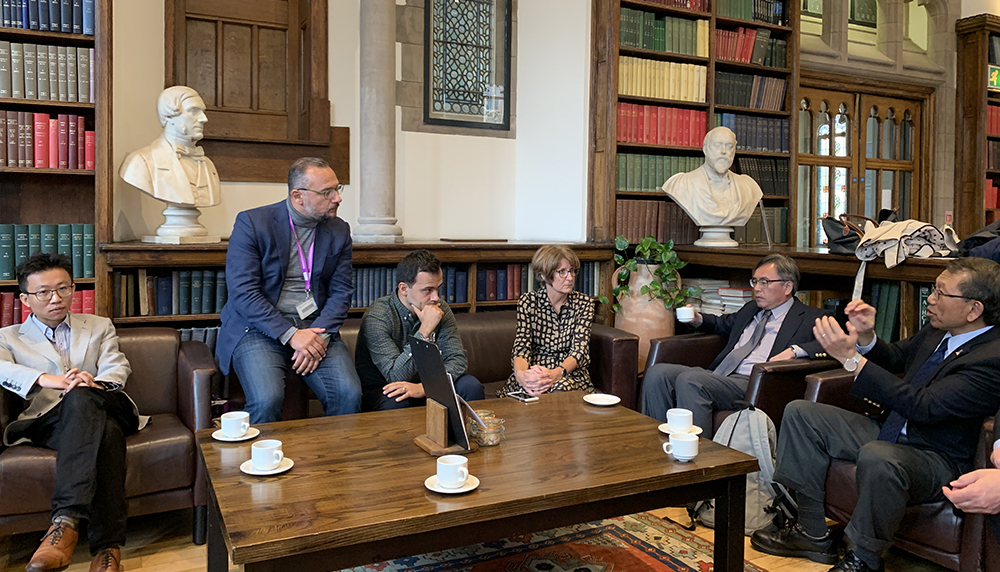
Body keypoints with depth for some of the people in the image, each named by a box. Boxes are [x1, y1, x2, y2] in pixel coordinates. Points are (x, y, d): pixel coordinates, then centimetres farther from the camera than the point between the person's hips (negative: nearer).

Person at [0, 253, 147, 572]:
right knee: (105, 430, -38)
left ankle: (66, 521, -46)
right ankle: (108, 545, -45)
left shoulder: (99, 327, 28)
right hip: (47, 420, -1)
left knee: (81, 397, -38)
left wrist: (95, 383, -16)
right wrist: (47, 379, -20)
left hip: (103, 407, 1)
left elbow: (117, 368, 9)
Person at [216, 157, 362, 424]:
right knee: (267, 399, -28)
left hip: (316, 327, 3)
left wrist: (319, 335, -12)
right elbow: (243, 292, -11)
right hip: (260, 327, -3)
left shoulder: (339, 231, 8)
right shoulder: (251, 223, -5)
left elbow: (341, 292, 6)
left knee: (349, 394, -21)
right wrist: (290, 335, -19)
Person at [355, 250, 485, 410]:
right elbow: (396, 376, -28)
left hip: (425, 386, 5)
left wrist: (425, 387, -31)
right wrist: (425, 329, -34)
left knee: (470, 385, -20)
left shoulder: (440, 309, -5)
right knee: (397, 401, -37)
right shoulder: (377, 317, -22)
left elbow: (458, 359, -13)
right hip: (379, 392, -4)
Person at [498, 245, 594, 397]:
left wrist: (556, 373, -34)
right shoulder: (528, 301, -2)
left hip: (570, 374, 1)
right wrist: (521, 373, -35)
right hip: (534, 372, -1)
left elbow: (579, 350, -11)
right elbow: (522, 347, -10)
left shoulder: (583, 303, 0)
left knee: (561, 389, -35)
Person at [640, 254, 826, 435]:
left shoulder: (809, 319, 7)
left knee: (689, 380, -33)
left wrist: (794, 351, -22)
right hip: (717, 375, 7)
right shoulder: (751, 308, 29)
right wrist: (698, 319, 23)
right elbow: (723, 324, 45)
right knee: (658, 373, -16)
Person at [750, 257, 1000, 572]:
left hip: (937, 460, -9)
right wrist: (865, 336, -1)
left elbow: (923, 406, -32)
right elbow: (894, 358, 23)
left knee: (877, 457, -41)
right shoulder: (939, 330, 5)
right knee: (800, 412, 0)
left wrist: (852, 358, -32)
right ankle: (812, 533, 2)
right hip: (889, 431, 9)